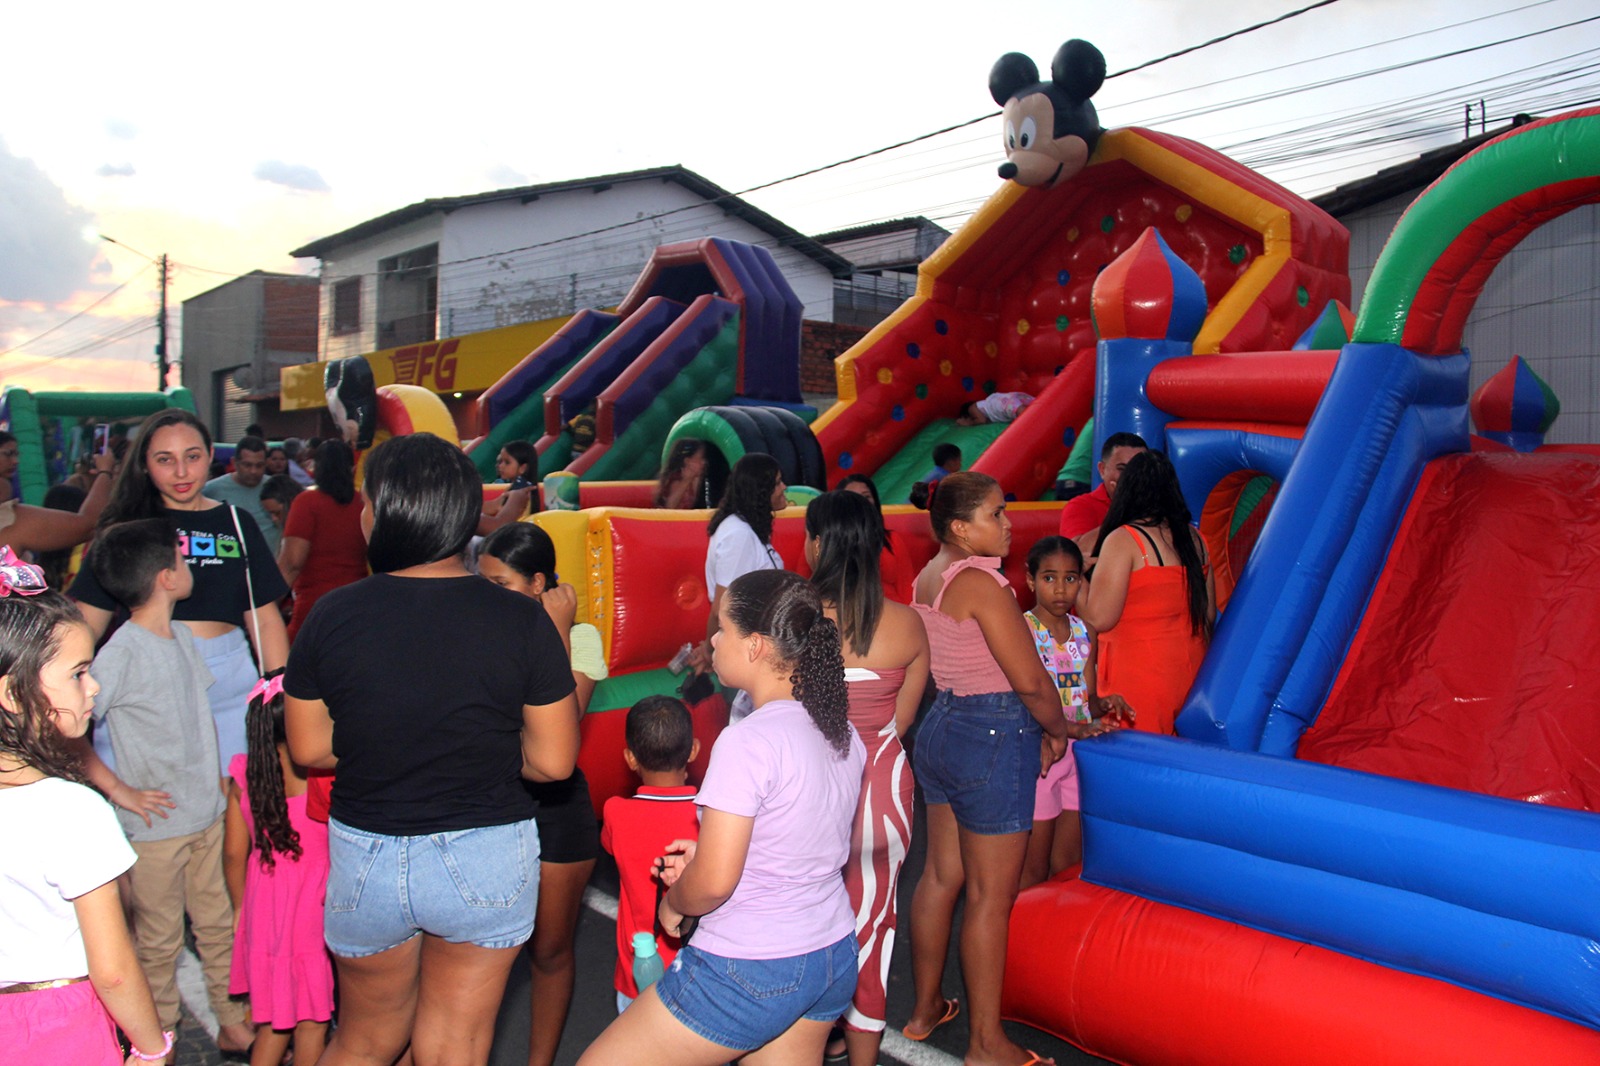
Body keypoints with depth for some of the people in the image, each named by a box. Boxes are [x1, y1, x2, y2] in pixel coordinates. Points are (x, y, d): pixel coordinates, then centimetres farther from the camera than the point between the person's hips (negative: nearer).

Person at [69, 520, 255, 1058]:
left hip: (207, 816, 6)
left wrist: (215, 781, 11)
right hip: (156, 827, -6)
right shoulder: (122, 651, -20)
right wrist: (118, 788, -17)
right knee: (159, 942, 12)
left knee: (218, 925, 16)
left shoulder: (182, 635, 3)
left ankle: (234, 1023, 30)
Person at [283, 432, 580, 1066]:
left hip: (364, 857, 2)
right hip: (487, 857, -1)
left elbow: (309, 750, -1)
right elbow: (553, 763, -9)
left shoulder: (333, 615, -11)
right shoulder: (523, 621, -13)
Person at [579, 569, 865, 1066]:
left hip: (750, 975, -8)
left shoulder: (748, 741, -23)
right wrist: (707, 853, 7)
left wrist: (672, 903, -1)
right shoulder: (843, 732, 1)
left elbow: (712, 883, -22)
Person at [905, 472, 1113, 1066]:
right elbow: (1031, 681, -18)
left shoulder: (929, 578, 9)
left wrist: (1033, 729, 11)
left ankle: (925, 1008, 32)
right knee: (991, 895, 1)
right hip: (994, 736, -9)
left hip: (941, 724, 9)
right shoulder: (981, 582, -19)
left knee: (941, 875, 18)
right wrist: (1062, 729, 1)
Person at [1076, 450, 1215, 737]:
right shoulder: (1194, 538, 7)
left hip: (1138, 673, -7)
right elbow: (1209, 614, 13)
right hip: (1191, 668, 7)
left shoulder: (1123, 540, -12)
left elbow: (1099, 619, -17)